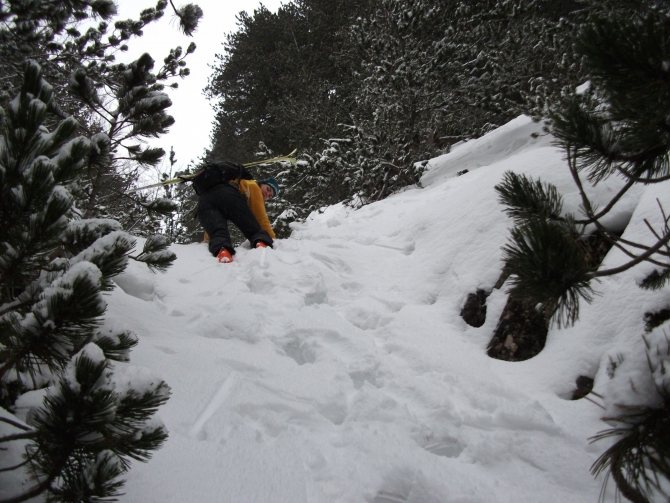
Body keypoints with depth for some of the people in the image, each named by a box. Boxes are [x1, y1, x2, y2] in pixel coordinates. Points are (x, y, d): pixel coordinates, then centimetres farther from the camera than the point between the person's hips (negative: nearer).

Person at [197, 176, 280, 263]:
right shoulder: (253, 186, 28)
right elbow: (261, 218, 18)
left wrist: (207, 240, 42)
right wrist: (272, 238, 24)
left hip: (204, 201, 6)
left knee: (218, 233, -18)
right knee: (254, 228, -5)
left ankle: (222, 251, -53)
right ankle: (262, 244, -39)